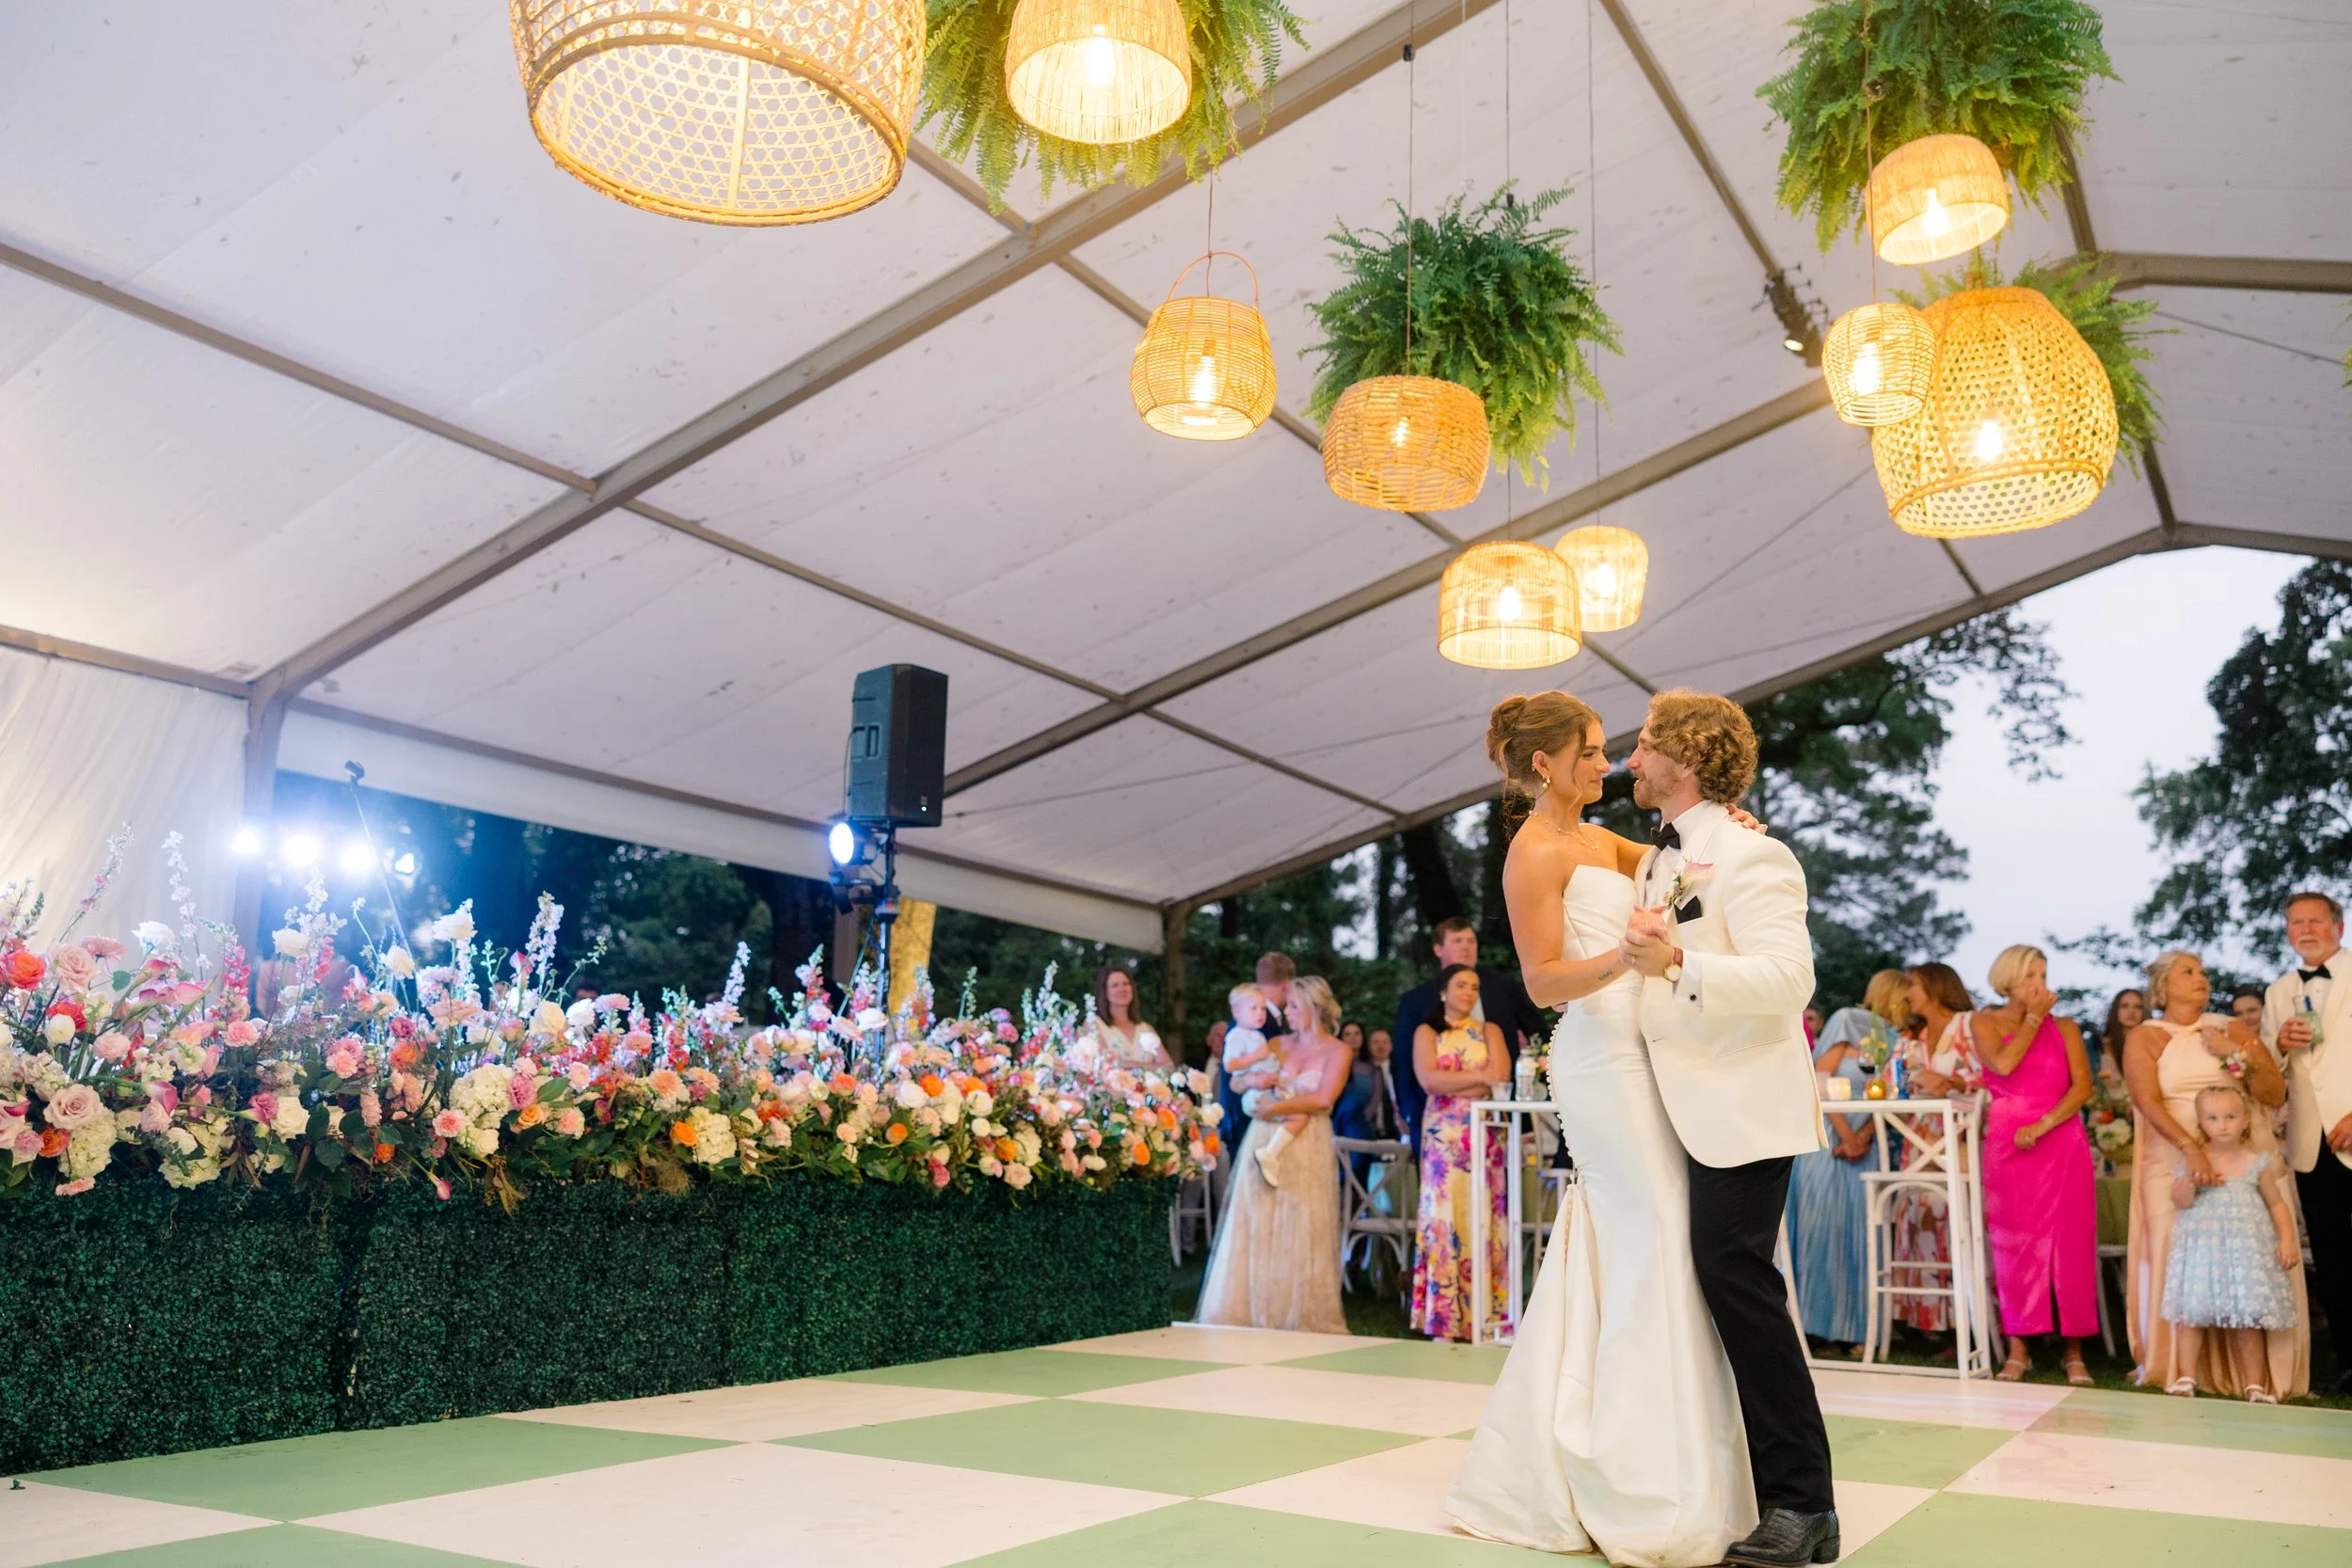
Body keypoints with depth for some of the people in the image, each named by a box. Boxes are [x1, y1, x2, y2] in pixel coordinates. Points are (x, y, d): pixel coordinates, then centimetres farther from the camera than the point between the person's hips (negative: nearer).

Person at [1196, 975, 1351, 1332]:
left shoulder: (1337, 1050, 2)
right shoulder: (1283, 1044, 13)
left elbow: (1323, 1099, -12)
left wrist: (1276, 1108, -12)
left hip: (1307, 1146, -4)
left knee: (1300, 1232, -1)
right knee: (1258, 1228, 1)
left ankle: (1303, 1317, 9)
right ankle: (1255, 1314, 8)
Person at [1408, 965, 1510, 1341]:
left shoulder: (1489, 1031, 14)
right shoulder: (1426, 1032, 11)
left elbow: (1500, 1075, -3)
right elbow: (1429, 1080, -6)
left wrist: (1451, 1085, -8)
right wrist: (1478, 1076, -7)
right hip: (1443, 1137, -1)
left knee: (1483, 1218, -4)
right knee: (1444, 1217, -6)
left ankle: (1486, 1315, -1)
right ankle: (1443, 1320, -5)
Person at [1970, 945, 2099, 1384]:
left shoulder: (2065, 1028, 9)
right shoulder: (1984, 1022, 7)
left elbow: (2083, 1087, -2)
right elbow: (2003, 1064, -12)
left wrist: (2043, 1124, -15)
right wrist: (2033, 1018, -4)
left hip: (2063, 1142, 1)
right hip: (2008, 1144, -1)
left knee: (2069, 1242, -2)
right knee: (2013, 1243, -1)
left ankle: (2072, 1348, 4)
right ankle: (2018, 1348, 4)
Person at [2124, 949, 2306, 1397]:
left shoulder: (2232, 1030, 12)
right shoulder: (2145, 1038, 4)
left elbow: (2276, 1094, 6)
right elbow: (2148, 1101, -10)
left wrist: (2236, 1055, -8)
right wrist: (2191, 1149, -23)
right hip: (2175, 1164, -2)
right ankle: (2176, 1368, 2)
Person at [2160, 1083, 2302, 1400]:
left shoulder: (2257, 1164, 3)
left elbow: (2277, 1204, 9)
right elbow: (2180, 1201, -4)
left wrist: (2288, 1240, -1)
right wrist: (2192, 1177, -19)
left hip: (2246, 1249, 0)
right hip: (2201, 1248, 0)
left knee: (2247, 1320, 1)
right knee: (2191, 1311, -3)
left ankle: (2254, 1385, 10)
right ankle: (2186, 1377, 4)